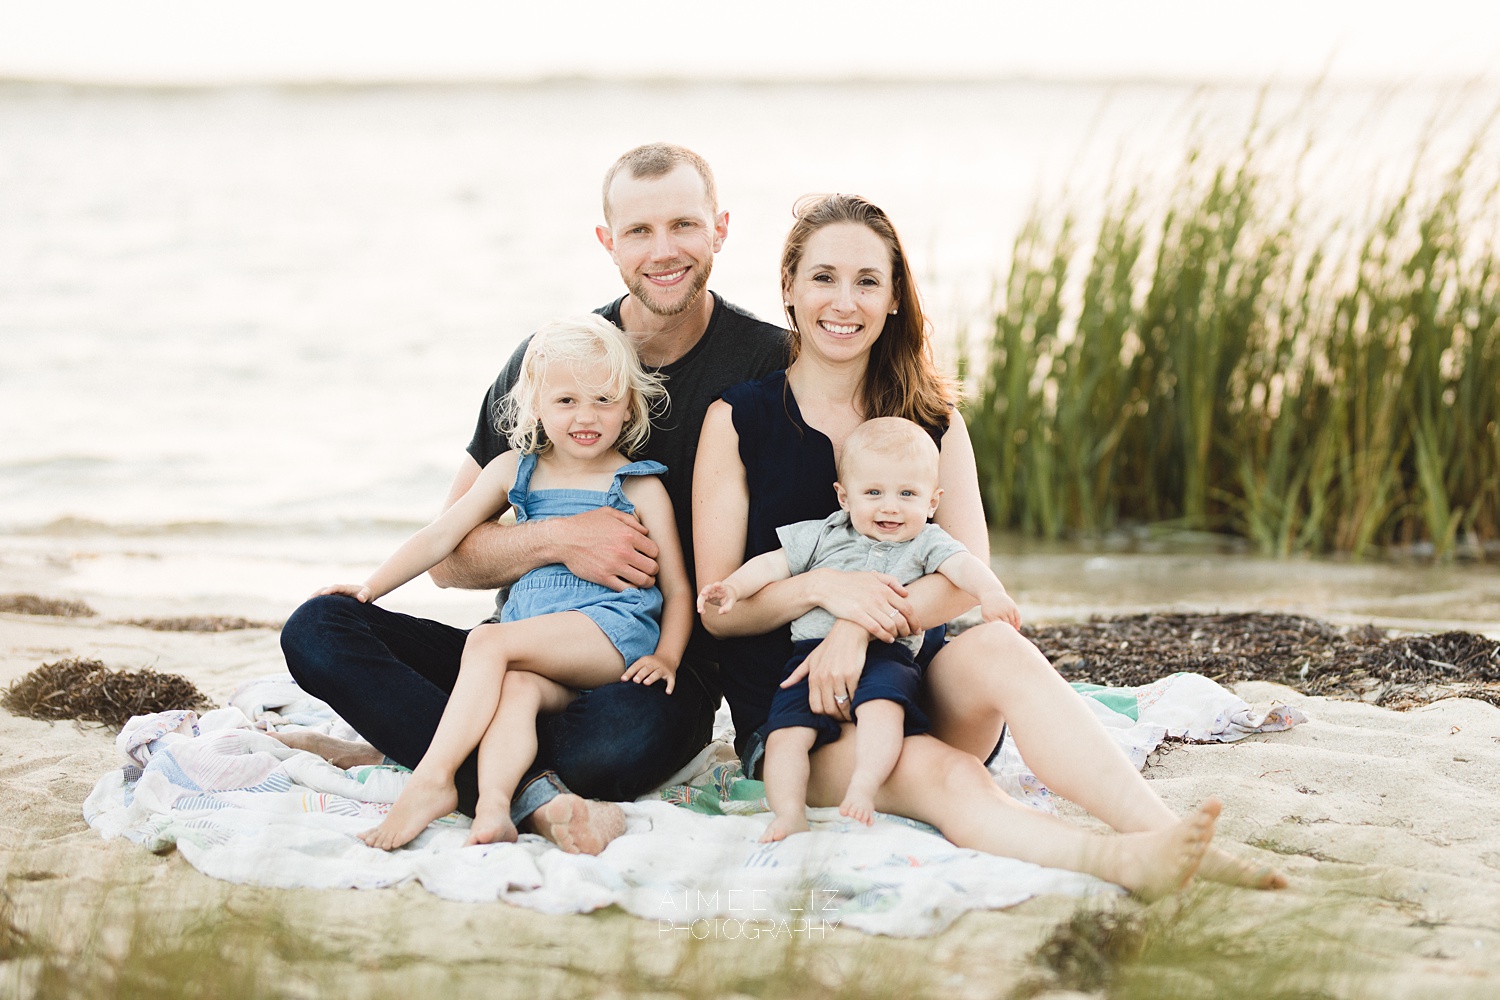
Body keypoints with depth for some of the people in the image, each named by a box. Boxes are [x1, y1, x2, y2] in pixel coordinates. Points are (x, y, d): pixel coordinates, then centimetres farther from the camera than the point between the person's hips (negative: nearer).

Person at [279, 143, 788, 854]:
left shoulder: (771, 363, -2)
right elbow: (448, 560, 5)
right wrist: (558, 540, -14)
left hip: (665, 671, -4)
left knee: (624, 736, -42)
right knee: (319, 630, -20)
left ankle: (408, 748, -21)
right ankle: (533, 795, -37)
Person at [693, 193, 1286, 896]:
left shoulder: (932, 420, 11)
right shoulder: (737, 420, 3)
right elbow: (718, 606, -3)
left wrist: (860, 626, -21)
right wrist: (823, 586, -23)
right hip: (787, 712, -2)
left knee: (997, 648, -33)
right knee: (938, 774, -35)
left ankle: (1166, 833, -53)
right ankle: (1117, 861, -62)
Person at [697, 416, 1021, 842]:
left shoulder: (927, 543, 13)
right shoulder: (824, 536, 17)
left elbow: (963, 565, -4)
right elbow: (774, 563, 13)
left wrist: (991, 593, -27)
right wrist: (733, 586, -6)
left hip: (886, 652, -2)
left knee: (882, 707, -35)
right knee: (786, 733, -18)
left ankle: (862, 788, -38)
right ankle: (789, 814, -22)